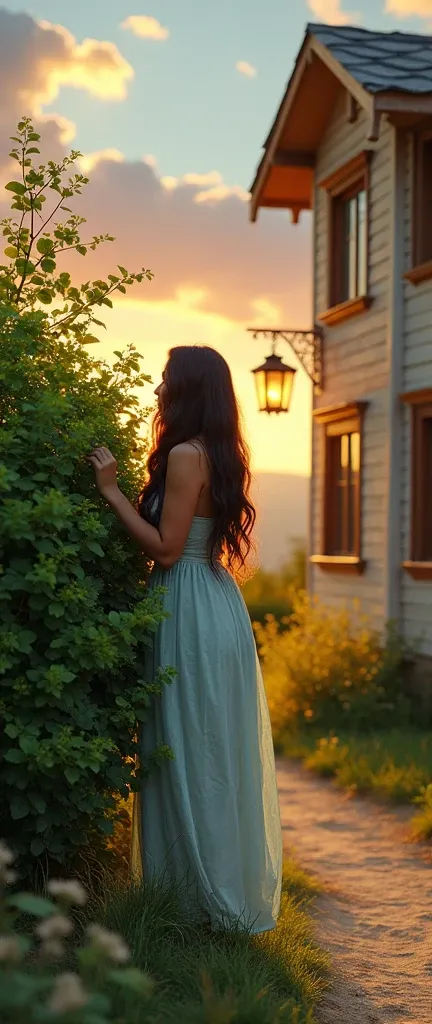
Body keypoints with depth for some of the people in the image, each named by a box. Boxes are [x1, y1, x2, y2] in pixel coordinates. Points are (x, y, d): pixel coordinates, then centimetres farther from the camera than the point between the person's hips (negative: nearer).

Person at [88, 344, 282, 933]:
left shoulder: (185, 455, -15)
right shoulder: (219, 455, 13)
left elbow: (165, 549, -18)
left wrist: (112, 490, -12)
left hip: (192, 615, -10)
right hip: (216, 603, 10)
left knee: (194, 753, 0)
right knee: (220, 755, 15)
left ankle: (212, 896, 9)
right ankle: (234, 889, 26)